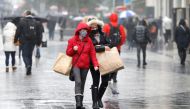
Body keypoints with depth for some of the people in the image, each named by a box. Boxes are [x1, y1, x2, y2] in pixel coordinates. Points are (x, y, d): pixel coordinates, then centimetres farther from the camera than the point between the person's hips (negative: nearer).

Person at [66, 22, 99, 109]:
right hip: (76, 65, -3)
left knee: (82, 84, 11)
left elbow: (92, 53, 2)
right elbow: (68, 52, 4)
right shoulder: (72, 40, -2)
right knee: (78, 82, -20)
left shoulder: (89, 41, 4)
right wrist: (73, 50, -18)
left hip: (85, 66, 3)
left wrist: (95, 64, -10)